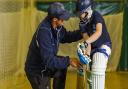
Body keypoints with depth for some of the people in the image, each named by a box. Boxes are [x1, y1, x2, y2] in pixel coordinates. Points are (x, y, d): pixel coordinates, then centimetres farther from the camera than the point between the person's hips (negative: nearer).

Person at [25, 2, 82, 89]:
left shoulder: (57, 26, -9)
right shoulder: (44, 32, -32)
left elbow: (66, 37, 12)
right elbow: (49, 60, -32)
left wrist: (81, 32, -1)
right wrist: (69, 61, -28)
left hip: (45, 64, 8)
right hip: (37, 71, -8)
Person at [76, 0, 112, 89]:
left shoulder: (96, 16, -23)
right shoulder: (82, 23, -7)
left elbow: (99, 32, -40)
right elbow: (86, 38, -14)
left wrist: (85, 43, -54)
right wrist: (86, 54, -32)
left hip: (104, 45, -7)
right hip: (93, 47, 7)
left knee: (97, 70, -26)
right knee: (92, 74, 14)